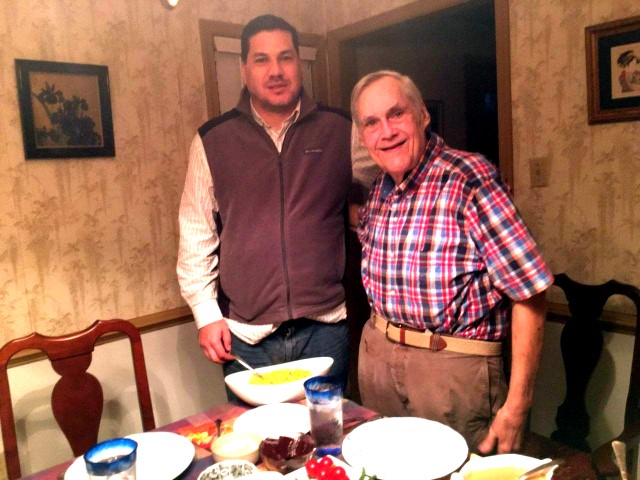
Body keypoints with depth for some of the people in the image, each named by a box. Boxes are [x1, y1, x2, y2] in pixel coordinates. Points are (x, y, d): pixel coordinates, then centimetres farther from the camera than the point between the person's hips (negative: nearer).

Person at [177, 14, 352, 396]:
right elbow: (196, 236, 3)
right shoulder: (213, 141, 0)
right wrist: (206, 314, -1)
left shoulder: (340, 131, 1)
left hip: (326, 327, 1)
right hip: (246, 336, 0)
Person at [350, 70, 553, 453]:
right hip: (378, 355, 6)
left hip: (455, 365, -6)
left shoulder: (468, 177, -19)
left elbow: (530, 291, -19)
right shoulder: (377, 191, 2)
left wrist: (516, 407, -18)